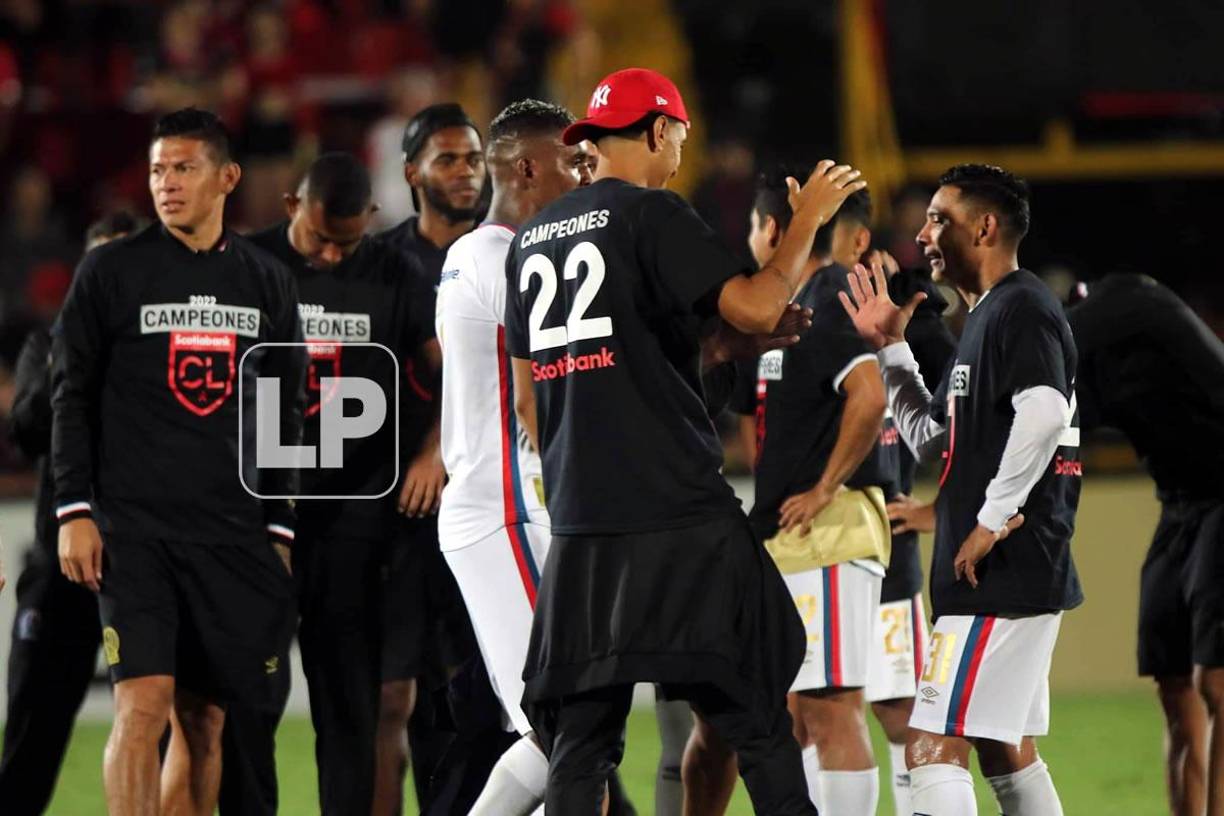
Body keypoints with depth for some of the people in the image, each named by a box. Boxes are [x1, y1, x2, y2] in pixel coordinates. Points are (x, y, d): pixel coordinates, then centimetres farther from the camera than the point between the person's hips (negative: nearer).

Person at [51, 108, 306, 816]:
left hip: (233, 533, 3)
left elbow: (284, 415, 15)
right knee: (144, 702, -15)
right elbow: (73, 395, 3)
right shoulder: (112, 271, 2)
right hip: (133, 526, -3)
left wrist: (279, 529, 11)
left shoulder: (268, 282, 11)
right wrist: (76, 511, -5)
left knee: (204, 718, 4)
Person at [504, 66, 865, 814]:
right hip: (679, 514, -6)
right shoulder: (652, 215, -5)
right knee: (758, 724, -1)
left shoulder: (533, 240, 16)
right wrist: (808, 219, 0)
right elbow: (754, 309, -14)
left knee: (580, 742, 5)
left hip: (580, 526, 6)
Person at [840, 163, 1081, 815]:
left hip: (1002, 573, -11)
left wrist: (994, 519, -25)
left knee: (933, 750, -16)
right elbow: (932, 439, 26)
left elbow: (1044, 410, -30)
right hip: (1014, 579, 11)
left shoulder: (1021, 309, -12)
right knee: (1008, 754, 17)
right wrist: (890, 347, 20)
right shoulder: (986, 318, 20)